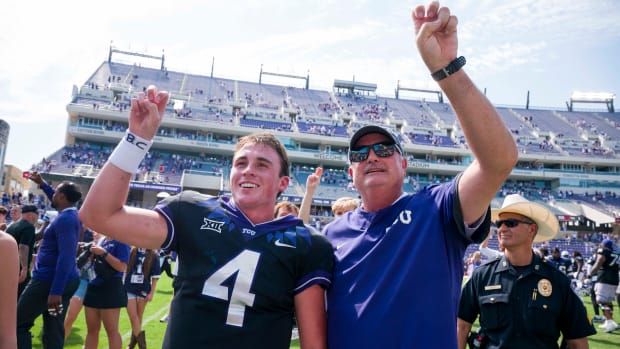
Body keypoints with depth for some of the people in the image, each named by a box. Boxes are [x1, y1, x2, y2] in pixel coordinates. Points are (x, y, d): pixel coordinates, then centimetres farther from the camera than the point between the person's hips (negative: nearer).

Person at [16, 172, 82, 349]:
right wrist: (42, 183, 36)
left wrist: (56, 291, -27)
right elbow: (58, 201, 36)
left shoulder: (65, 219, -18)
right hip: (66, 281, 9)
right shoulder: (72, 214, 10)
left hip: (50, 280, -9)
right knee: (54, 330, 11)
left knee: (18, 323, 1)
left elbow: (66, 257, -25)